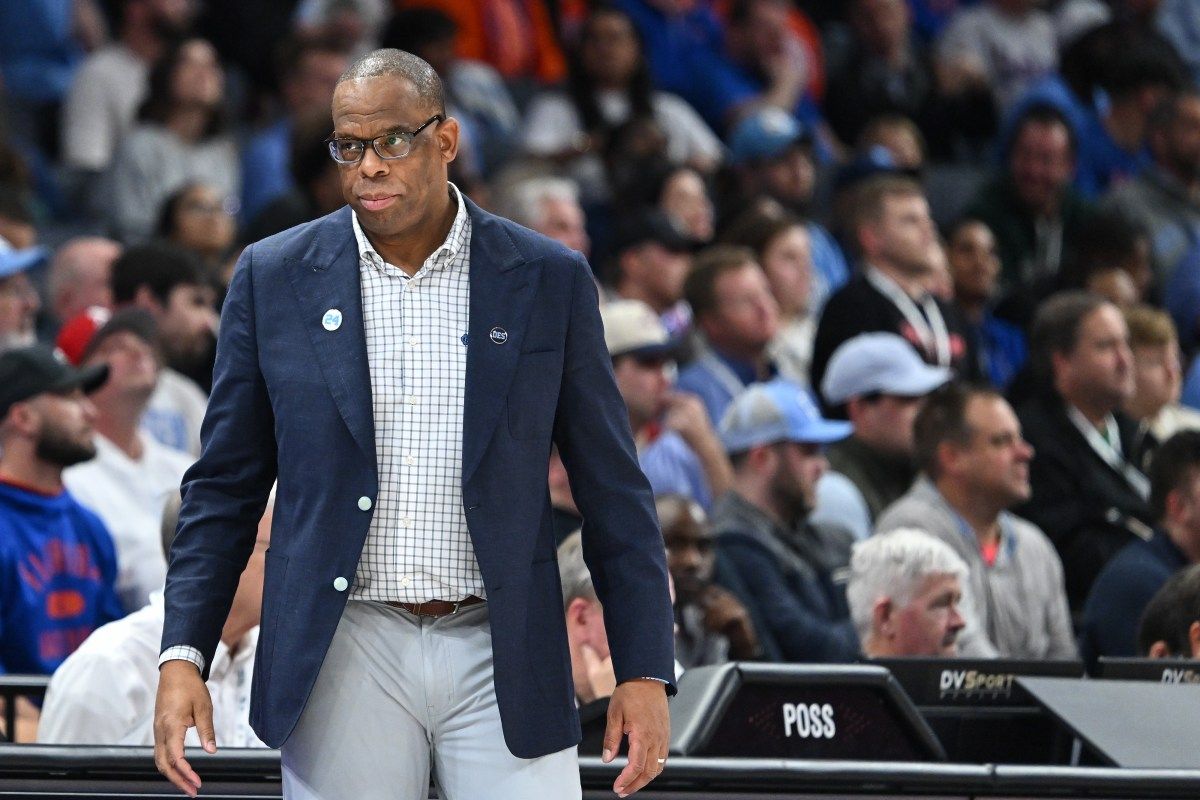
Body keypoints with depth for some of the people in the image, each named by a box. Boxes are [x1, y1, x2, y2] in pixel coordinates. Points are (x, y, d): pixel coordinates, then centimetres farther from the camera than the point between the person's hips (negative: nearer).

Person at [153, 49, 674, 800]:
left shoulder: (549, 280, 3)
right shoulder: (274, 278, 4)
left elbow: (613, 492, 6)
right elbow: (224, 487, 8)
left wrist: (645, 672, 0)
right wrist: (183, 655, -2)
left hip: (499, 658, 0)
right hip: (344, 654, 0)